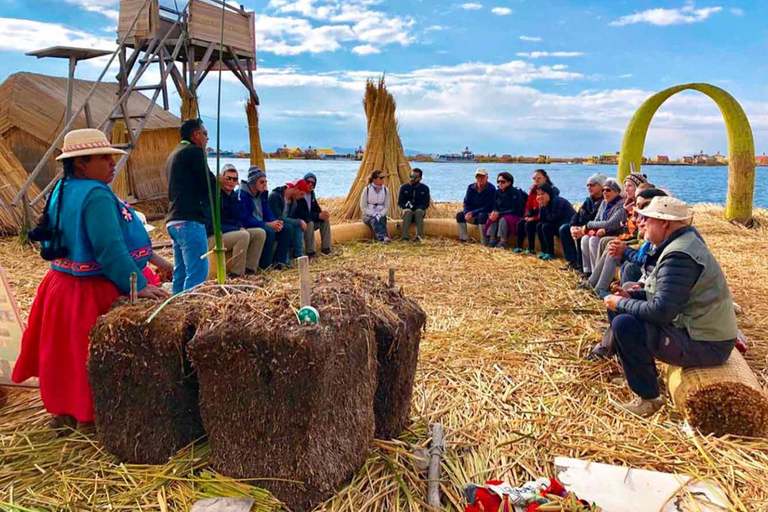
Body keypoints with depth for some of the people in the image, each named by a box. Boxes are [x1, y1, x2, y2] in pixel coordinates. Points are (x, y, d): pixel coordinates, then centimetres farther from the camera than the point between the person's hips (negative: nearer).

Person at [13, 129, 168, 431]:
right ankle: (88, 415, 21)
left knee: (68, 354, 23)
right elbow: (110, 250, -29)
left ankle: (65, 411, 38)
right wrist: (138, 286, -25)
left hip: (62, 285, 10)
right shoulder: (96, 195, -23)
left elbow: (50, 238, 18)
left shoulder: (63, 191, 8)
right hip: (91, 292, -10)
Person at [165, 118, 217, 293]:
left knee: (180, 273, 12)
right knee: (197, 274, -11)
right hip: (190, 220, -10)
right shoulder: (194, 151, -5)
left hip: (174, 221, 10)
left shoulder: (173, 155, 24)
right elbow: (211, 185, -11)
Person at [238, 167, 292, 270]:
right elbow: (245, 219, -23)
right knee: (269, 231, -34)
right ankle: (265, 265, -21)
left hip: (261, 225, 8)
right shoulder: (241, 194, -16)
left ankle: (279, 262, -11)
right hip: (248, 228, -8)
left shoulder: (262, 194, 9)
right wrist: (267, 224, -25)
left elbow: (268, 213, 10)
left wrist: (276, 222, -14)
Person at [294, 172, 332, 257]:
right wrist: (318, 216, -33)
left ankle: (326, 248, -5)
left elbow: (316, 209, 9)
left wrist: (322, 214, -17)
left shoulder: (311, 194, 6)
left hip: (309, 220, 9)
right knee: (309, 223, -36)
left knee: (325, 220, -7)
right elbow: (300, 214, -29)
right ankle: (310, 252, -31)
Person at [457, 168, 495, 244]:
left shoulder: (491, 189, -17)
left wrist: (473, 213, -30)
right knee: (460, 215, -17)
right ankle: (464, 239, -12)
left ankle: (484, 243, -32)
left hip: (487, 214, -5)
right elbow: (466, 203, -2)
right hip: (472, 213, 5)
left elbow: (488, 207, -22)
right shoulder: (471, 187, -1)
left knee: (482, 216, -38)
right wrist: (467, 213, -25)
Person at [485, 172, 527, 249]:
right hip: (501, 215, 6)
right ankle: (492, 239, -27)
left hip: (515, 216, -6)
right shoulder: (498, 192, 4)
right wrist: (494, 212, -17)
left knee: (503, 219, -34)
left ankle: (503, 242, -35)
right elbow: (495, 207, 9)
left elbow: (516, 210, -19)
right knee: (492, 218, -23)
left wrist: (499, 213, -23)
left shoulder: (515, 193, -15)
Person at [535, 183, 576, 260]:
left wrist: (546, 217, -6)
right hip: (558, 225, 9)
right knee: (539, 225, 1)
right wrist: (541, 206, -12)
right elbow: (541, 219, -2)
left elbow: (553, 218, -24)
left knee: (546, 227, -23)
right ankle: (544, 251, 2)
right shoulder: (546, 203, 5)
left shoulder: (557, 201, -20)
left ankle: (550, 253, -15)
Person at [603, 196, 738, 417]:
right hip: (708, 333, 10)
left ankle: (648, 398, -6)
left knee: (623, 324, -22)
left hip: (704, 346, -10)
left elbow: (661, 311, -30)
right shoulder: (684, 242, 9)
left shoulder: (678, 255, -24)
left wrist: (621, 304, -15)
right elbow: (667, 292, 18)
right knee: (627, 312, 13)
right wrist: (631, 295, 6)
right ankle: (645, 375, 23)